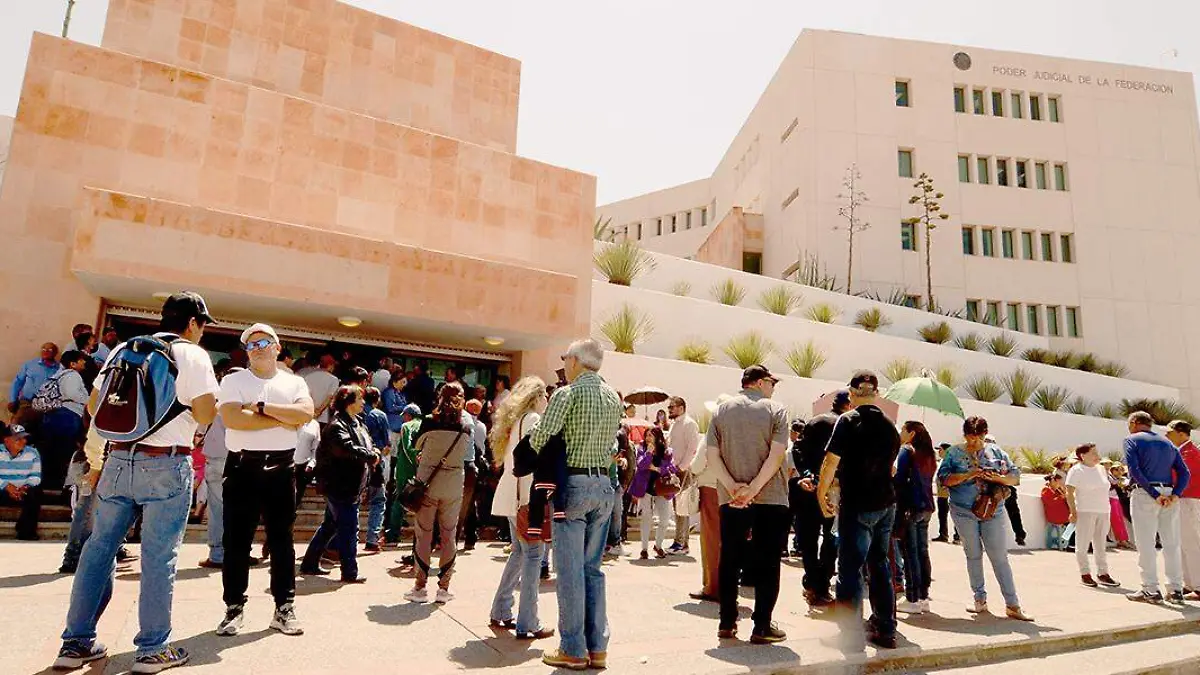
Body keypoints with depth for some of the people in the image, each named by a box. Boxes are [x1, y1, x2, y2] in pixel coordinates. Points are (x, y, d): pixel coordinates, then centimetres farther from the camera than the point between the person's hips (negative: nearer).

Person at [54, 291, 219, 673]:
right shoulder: (193, 355, -6)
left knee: (99, 548, 14)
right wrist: (213, 402, 9)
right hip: (166, 464, -5)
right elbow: (204, 415, -13)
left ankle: (76, 643, 21)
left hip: (118, 459, 6)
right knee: (159, 556, 1)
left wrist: (96, 460, 22)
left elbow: (93, 405, 15)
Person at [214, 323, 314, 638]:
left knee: (281, 539, 7)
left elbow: (305, 413, -11)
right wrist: (281, 420, -11)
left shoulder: (294, 382, 8)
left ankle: (284, 608, 16)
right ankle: (234, 607, 19)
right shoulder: (233, 380, 3)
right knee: (237, 540, 5)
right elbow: (231, 418, -15)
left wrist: (260, 406, -14)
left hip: (281, 467, 1)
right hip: (243, 466, -1)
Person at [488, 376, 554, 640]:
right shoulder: (533, 419, -10)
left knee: (519, 551, 17)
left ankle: (500, 613, 23)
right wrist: (528, 502, -20)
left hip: (511, 496, 9)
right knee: (533, 554, -5)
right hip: (524, 497, -9)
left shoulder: (516, 420, 17)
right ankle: (527, 625, -2)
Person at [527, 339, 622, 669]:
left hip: (573, 484, -6)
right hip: (603, 484, 6)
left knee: (570, 571, 2)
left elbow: (540, 437, -15)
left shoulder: (567, 393, -9)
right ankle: (597, 647, 18)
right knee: (593, 569, 14)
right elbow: (611, 443, 11)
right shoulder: (613, 397, 11)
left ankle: (573, 650, 9)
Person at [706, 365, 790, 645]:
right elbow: (776, 455, -15)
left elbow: (712, 455, -2)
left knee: (729, 560, 12)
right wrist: (753, 488, -16)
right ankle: (762, 626, 9)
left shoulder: (722, 410, 6)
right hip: (770, 498, -3)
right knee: (767, 562, 6)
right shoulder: (775, 410, -2)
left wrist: (733, 486, -9)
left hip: (731, 500, 3)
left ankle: (727, 623, 18)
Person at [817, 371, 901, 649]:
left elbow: (831, 461, -16)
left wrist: (821, 492, -4)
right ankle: (885, 629, 23)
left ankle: (851, 634, 2)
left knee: (850, 569, -1)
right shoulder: (889, 426, 8)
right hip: (886, 503, 7)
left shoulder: (848, 420, -10)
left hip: (857, 505, -6)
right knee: (879, 565, 17)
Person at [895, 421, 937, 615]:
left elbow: (900, 480, -12)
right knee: (922, 552, 10)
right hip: (927, 507, 7)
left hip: (911, 507, -7)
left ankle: (912, 600, -3)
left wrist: (899, 508, -11)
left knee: (910, 552, -5)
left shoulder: (906, 451, -7)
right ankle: (923, 598, 15)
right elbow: (927, 481, 18)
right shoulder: (929, 455, 15)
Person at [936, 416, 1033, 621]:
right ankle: (980, 600, 19)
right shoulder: (954, 453, 3)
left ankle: (1012, 605, 6)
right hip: (964, 512, -1)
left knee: (1000, 557, 0)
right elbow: (943, 478, -5)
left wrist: (997, 477, -13)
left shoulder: (996, 451, 8)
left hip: (993, 511, 1)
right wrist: (967, 475, -18)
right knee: (973, 555, 8)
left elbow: (1016, 477, 7)